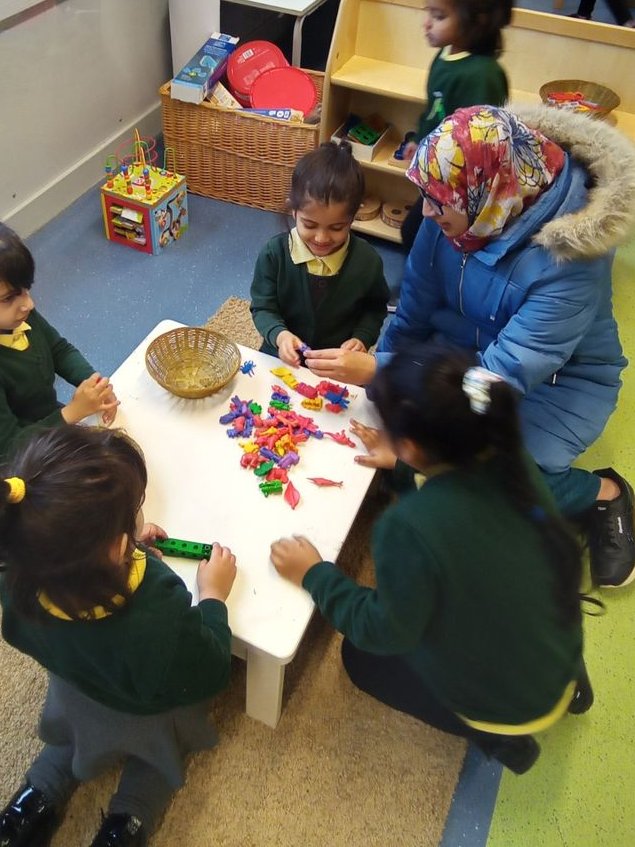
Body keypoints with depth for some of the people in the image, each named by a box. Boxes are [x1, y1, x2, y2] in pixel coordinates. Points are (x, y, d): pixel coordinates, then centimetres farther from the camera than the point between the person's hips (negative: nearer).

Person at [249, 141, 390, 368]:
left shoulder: (367, 260, -9)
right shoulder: (275, 253, -11)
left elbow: (375, 307, 8)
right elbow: (263, 307, -5)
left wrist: (362, 338, -11)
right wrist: (279, 335, -26)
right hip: (283, 359, 0)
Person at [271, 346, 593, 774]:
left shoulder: (412, 525, -37)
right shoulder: (513, 460, -17)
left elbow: (387, 633, -20)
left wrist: (315, 574, -11)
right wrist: (403, 466, 8)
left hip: (503, 703, -5)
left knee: (361, 653, 16)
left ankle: (494, 734, 12)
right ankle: (568, 684, 24)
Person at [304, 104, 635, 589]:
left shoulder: (569, 258, -34)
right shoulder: (459, 209, -17)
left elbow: (508, 376, -37)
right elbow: (416, 307, -5)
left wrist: (377, 372, -41)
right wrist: (376, 370, -12)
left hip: (559, 376, -4)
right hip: (469, 347, 5)